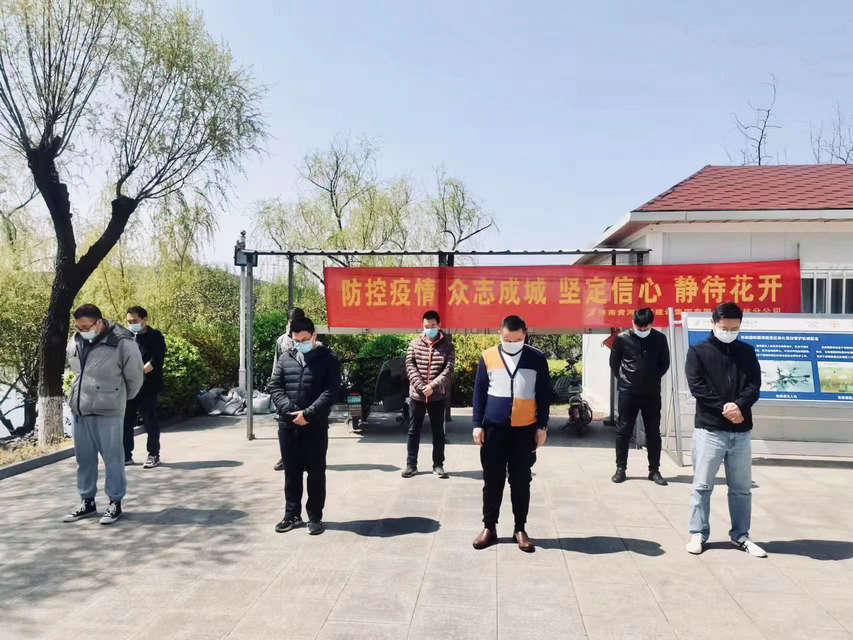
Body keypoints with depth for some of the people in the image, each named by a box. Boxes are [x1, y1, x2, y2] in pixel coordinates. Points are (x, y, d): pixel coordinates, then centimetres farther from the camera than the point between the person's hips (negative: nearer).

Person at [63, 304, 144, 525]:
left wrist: (121, 399, 11)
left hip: (107, 412, -6)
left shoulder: (123, 344, -15)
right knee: (84, 458, 14)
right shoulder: (75, 342, 4)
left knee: (112, 458, 2)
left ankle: (115, 503, 14)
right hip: (79, 411, 6)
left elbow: (135, 378, -3)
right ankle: (88, 502, 27)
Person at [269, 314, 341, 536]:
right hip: (288, 426, 3)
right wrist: (290, 411, -11)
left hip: (316, 426, -3)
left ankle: (315, 517, 16)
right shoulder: (285, 358, 9)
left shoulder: (328, 359, -1)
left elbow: (331, 391, -9)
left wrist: (308, 413, -18)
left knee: (316, 472, 4)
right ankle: (292, 515, 24)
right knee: (291, 472, 12)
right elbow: (275, 387, 4)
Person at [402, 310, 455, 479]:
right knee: (414, 431, 8)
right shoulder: (414, 344, 3)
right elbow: (410, 366, -4)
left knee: (438, 431, 8)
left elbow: (449, 369, -9)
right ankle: (411, 464, 18)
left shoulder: (447, 345, -2)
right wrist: (421, 386, -16)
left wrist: (433, 385, -19)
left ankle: (438, 464, 20)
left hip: (438, 396, -1)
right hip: (417, 395, 1)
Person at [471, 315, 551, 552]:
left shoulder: (537, 358, 0)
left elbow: (544, 394, 5)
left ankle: (520, 529, 21)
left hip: (525, 431, 0)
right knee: (492, 480, 8)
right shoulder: (488, 357, 0)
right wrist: (477, 425, 0)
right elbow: (479, 392, 4)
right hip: (494, 429, 0)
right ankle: (489, 527, 21)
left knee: (521, 482, 8)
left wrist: (542, 427, 2)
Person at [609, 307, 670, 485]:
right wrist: (624, 380, 5)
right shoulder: (622, 338, -4)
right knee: (623, 430, 4)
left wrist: (653, 379, 5)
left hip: (652, 392, 1)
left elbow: (664, 364, 12)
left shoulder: (659, 339, 0)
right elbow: (614, 363, 8)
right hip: (628, 392, -1)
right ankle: (620, 468, 15)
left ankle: (654, 470, 15)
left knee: (654, 432, 6)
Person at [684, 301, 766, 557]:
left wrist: (739, 406, -18)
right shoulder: (698, 351, 1)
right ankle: (698, 533, 12)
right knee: (702, 486, 2)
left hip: (741, 431, 4)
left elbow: (755, 385, 1)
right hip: (709, 429, -3)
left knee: (742, 488, 11)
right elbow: (697, 386, -8)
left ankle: (740, 535, 23)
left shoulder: (747, 352, 11)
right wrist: (725, 408, -16)